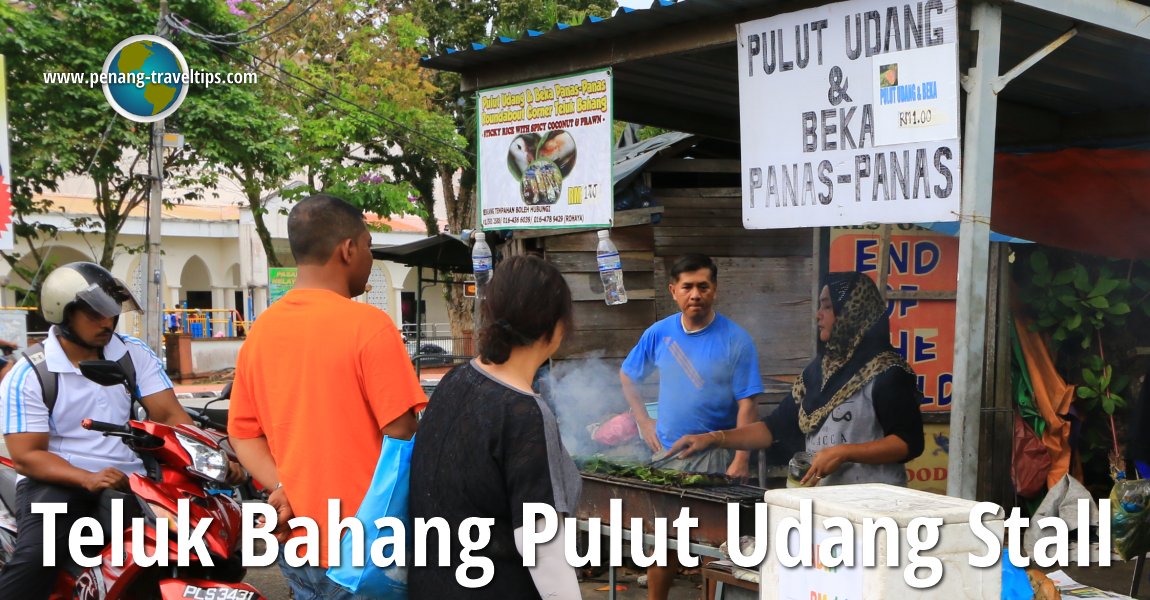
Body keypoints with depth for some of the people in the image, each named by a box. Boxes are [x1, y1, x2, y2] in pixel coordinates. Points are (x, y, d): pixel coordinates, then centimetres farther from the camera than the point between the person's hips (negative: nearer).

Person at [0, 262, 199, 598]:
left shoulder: (135, 354, 5)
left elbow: (170, 415, -1)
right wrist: (87, 479, -26)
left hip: (129, 481, 4)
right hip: (57, 481, -3)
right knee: (33, 559, -32)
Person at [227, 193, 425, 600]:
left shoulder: (260, 332, 5)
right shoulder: (368, 325, -16)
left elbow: (243, 432, 5)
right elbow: (402, 435, -16)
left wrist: (283, 489, -6)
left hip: (295, 541, 6)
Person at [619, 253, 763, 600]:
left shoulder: (735, 340, -8)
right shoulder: (659, 334, 1)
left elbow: (747, 404, -10)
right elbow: (627, 376, 16)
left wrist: (741, 460, -18)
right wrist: (643, 422, 6)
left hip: (716, 458, -3)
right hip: (667, 453, 3)